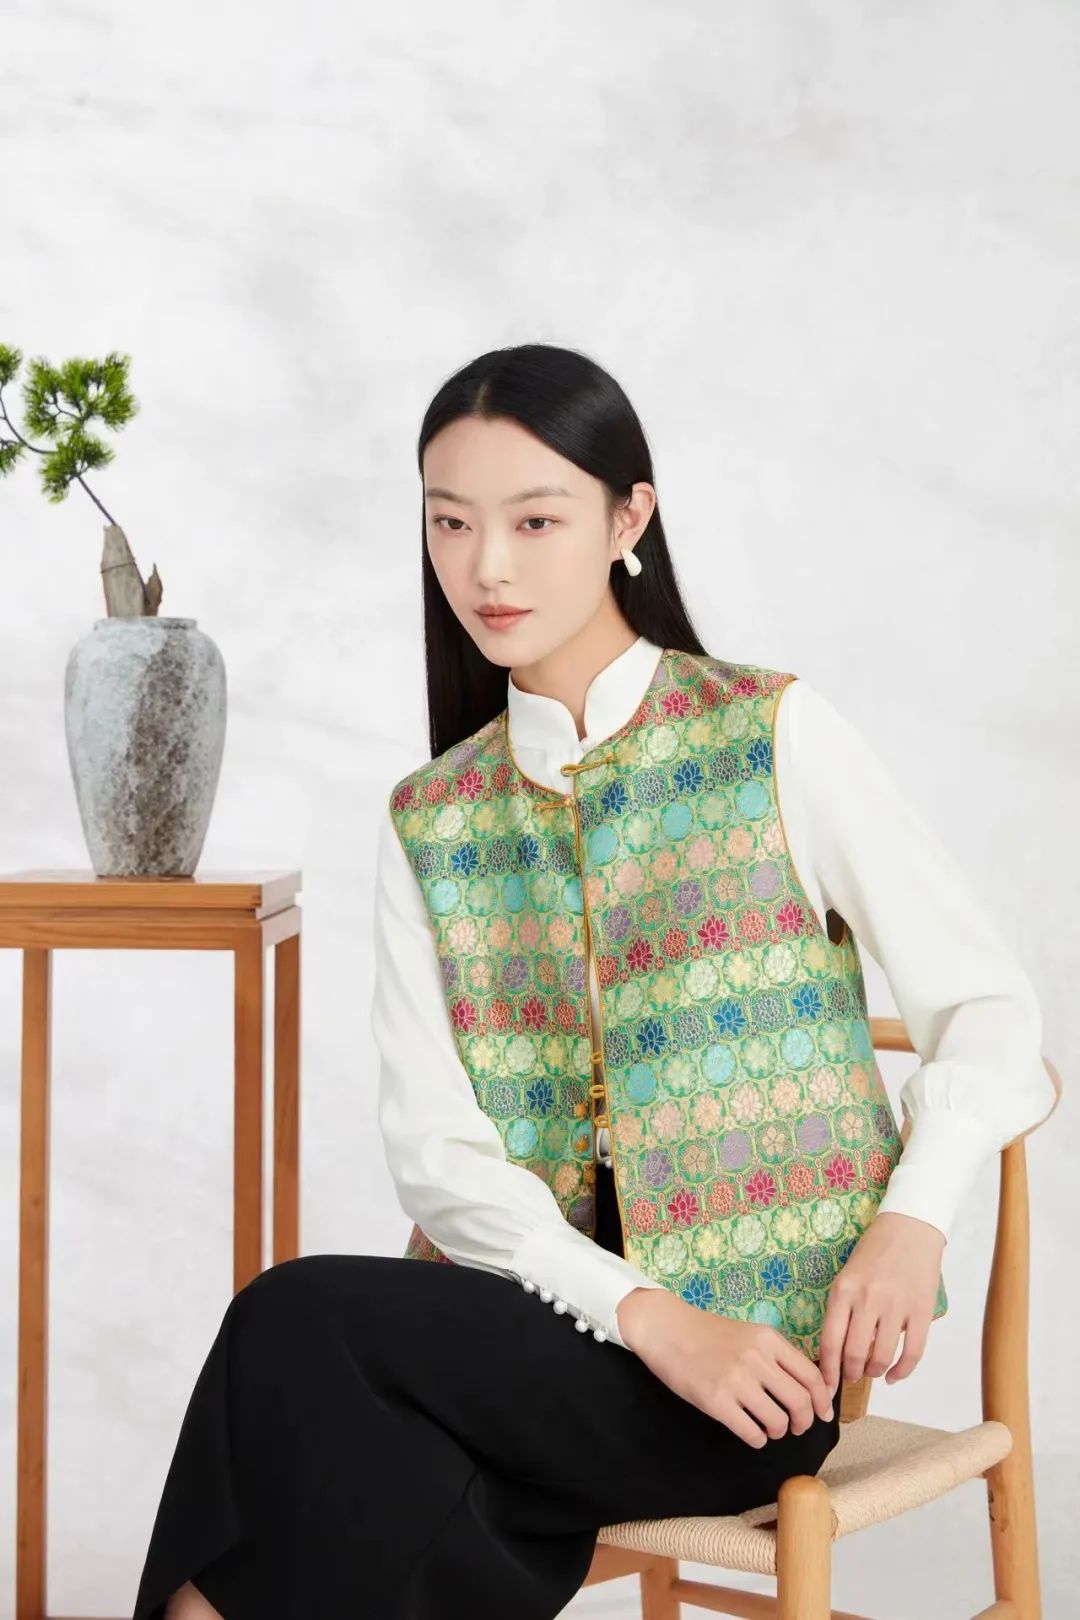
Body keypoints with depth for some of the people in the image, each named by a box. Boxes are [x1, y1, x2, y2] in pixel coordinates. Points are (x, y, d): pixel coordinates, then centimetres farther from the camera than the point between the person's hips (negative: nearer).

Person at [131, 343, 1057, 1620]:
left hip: (758, 1340, -3)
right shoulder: (427, 823, 12)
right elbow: (433, 1144, 2)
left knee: (301, 1325, -24)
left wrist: (912, 1222, -18)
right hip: (534, 1309, 3)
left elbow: (989, 1010, 1)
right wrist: (645, 1315, -14)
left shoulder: (775, 735, 3)